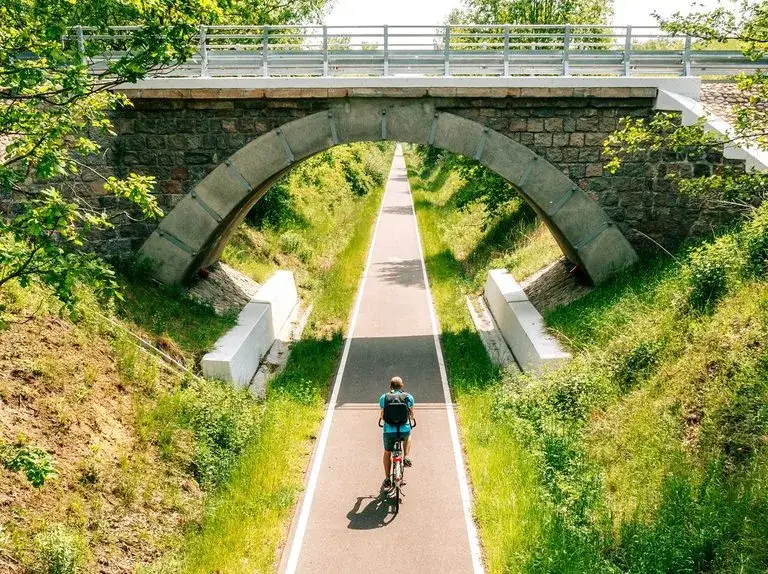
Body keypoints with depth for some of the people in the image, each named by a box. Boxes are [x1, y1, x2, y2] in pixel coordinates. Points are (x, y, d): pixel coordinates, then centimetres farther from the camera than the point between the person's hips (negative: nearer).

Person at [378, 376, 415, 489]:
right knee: (408, 436, 38)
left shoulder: (384, 397, 2)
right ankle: (406, 457, 20)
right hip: (404, 430, 0)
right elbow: (411, 414, 6)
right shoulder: (408, 397, 1)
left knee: (387, 453, 24)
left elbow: (382, 415, 5)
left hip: (389, 431, 0)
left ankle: (387, 479, 25)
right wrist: (412, 418, 30)